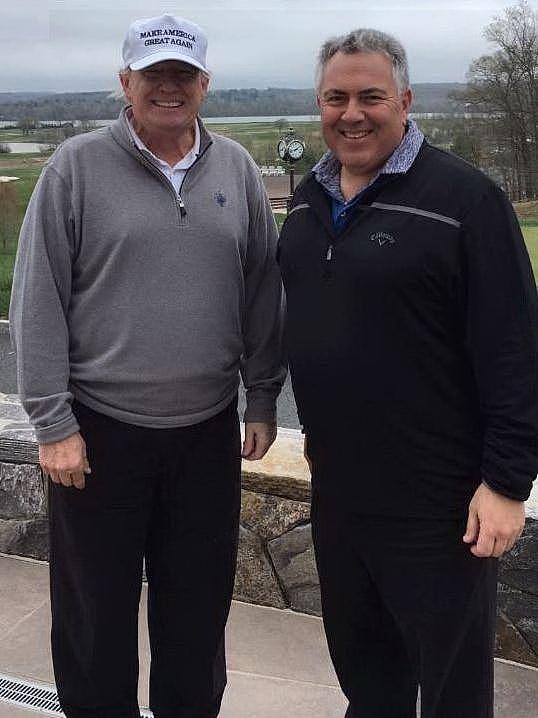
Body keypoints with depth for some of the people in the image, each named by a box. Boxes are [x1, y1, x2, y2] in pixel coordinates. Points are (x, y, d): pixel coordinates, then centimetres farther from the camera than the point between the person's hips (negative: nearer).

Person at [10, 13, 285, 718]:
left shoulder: (236, 169, 6)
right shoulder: (76, 166, -5)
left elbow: (262, 294, 9)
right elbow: (37, 304, -7)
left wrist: (263, 400, 9)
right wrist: (53, 422, -9)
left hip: (209, 427, 3)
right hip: (100, 428, -2)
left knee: (198, 605, 16)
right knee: (96, 607, 12)